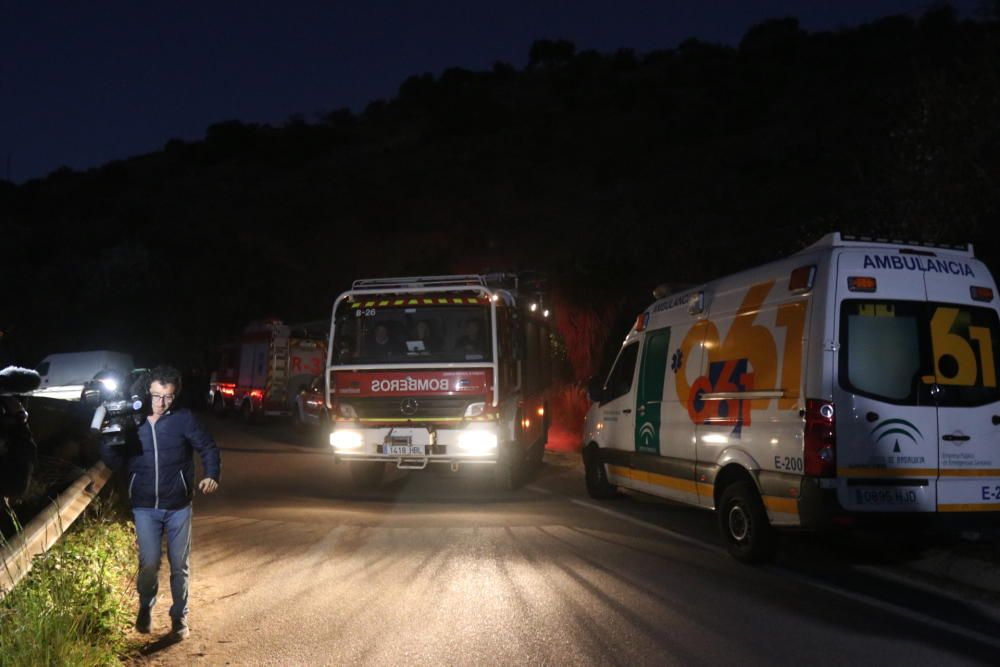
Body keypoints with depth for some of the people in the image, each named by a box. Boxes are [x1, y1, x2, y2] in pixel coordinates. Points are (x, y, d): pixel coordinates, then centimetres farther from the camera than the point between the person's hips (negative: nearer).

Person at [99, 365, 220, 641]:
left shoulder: (184, 419, -7)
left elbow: (208, 448, 2)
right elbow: (115, 462, 0)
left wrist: (211, 476, -14)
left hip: (178, 506, 0)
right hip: (145, 506, 0)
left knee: (180, 566, 7)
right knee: (149, 563, -5)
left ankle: (179, 617, 25)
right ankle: (145, 608, 23)